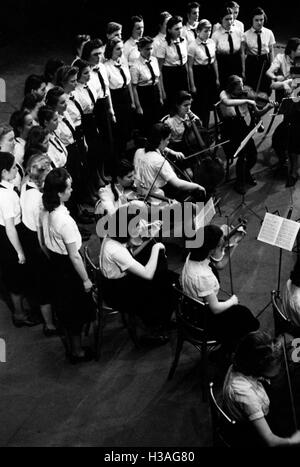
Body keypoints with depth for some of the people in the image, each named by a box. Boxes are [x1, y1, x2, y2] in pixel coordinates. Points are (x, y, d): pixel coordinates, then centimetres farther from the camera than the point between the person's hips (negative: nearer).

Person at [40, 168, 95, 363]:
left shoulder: (45, 213, -8)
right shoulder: (65, 221, -33)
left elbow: (44, 242, 8)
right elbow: (74, 256, -25)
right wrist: (86, 279, -14)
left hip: (55, 263, 8)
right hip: (69, 267, -8)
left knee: (64, 305, 25)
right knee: (76, 310, 10)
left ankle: (71, 338, 45)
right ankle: (78, 352, 26)